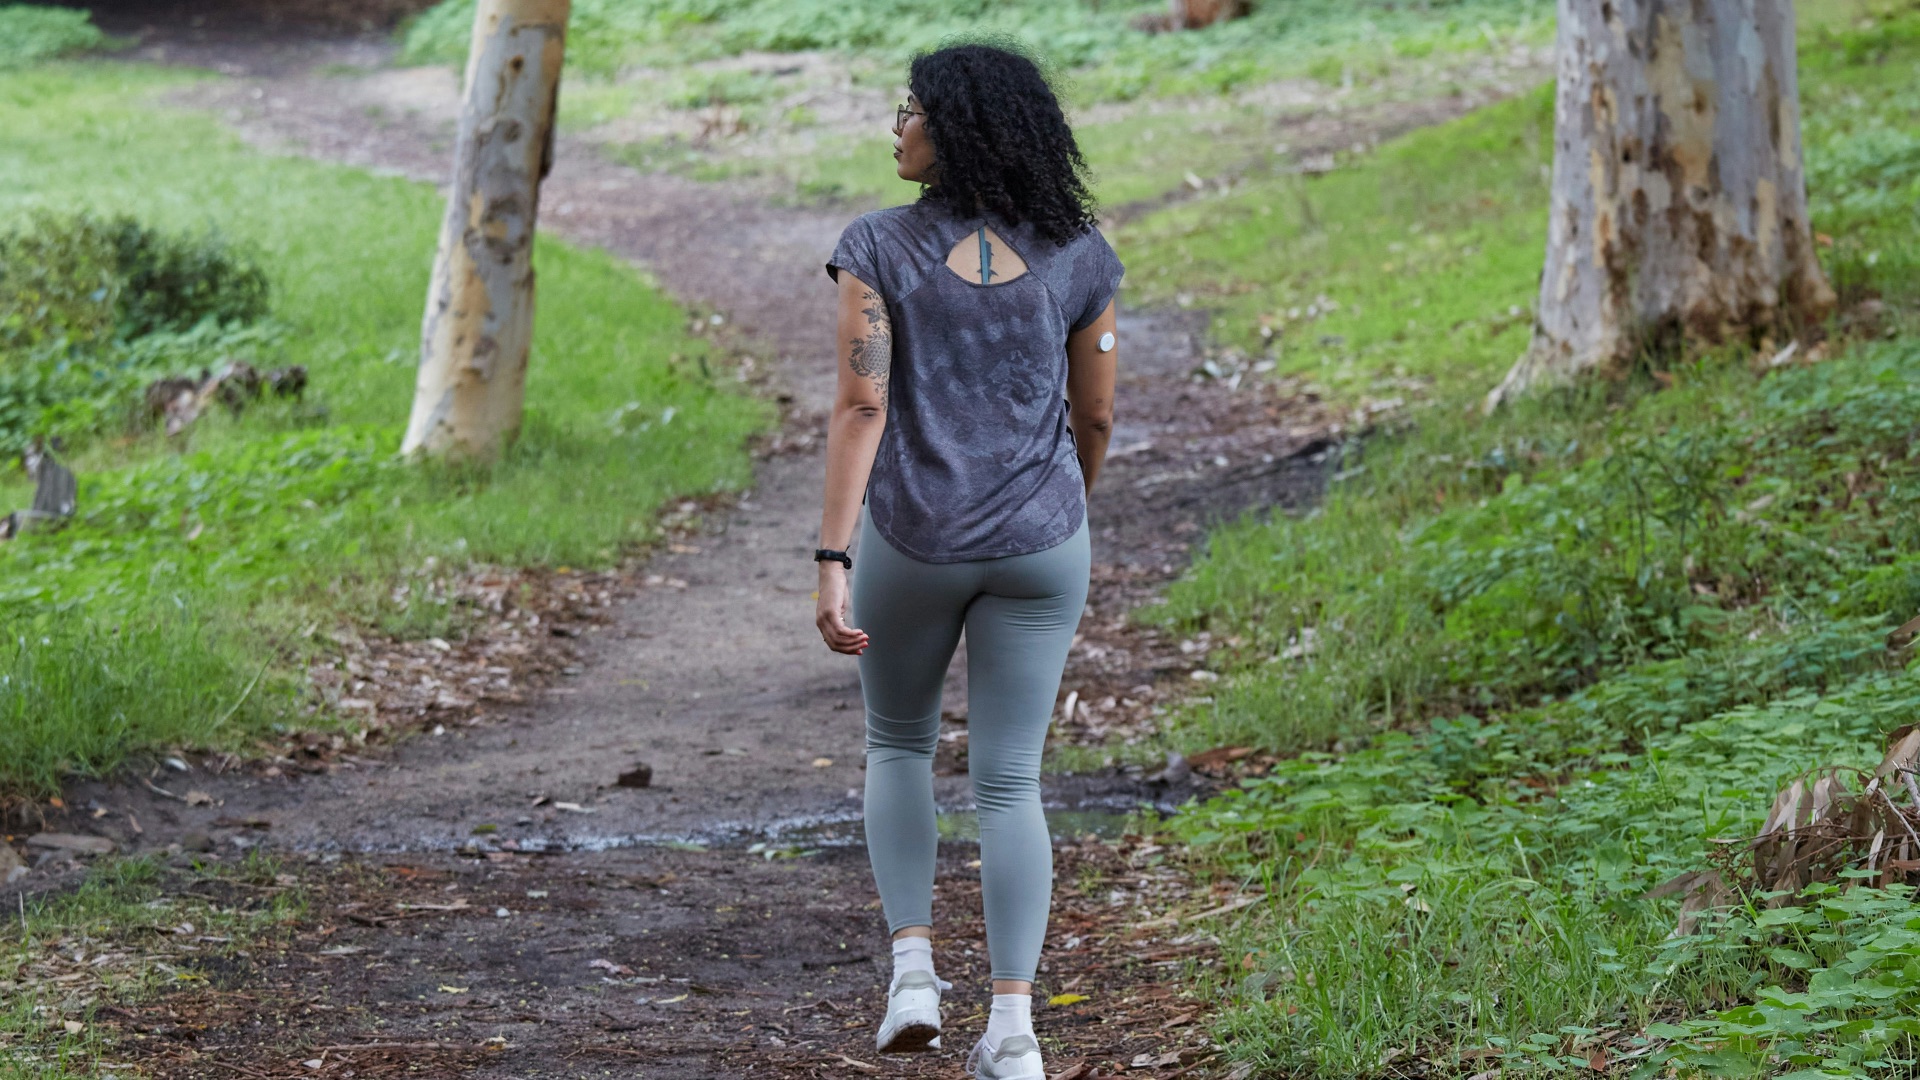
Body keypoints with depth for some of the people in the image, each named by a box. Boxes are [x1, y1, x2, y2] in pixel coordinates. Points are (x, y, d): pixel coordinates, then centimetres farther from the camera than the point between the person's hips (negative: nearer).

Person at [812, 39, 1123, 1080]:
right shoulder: (1077, 255, -2)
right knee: (1009, 783, 6)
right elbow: (1095, 415, 6)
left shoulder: (878, 249, -10)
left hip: (913, 542, -1)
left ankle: (912, 967, 11)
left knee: (897, 744, 23)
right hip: (1039, 545, 1)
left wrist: (830, 564, -17)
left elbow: (859, 406, -16)